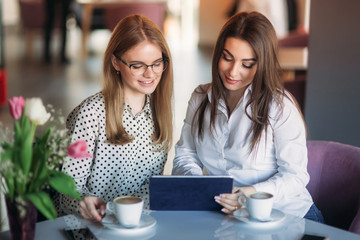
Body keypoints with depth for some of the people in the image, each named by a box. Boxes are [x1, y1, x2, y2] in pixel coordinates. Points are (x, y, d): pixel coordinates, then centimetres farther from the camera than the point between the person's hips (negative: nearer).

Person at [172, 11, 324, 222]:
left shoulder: (281, 107, -9)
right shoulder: (201, 98, 8)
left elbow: (294, 176, -10)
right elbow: (185, 156, 11)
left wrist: (254, 193, -28)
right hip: (224, 214, 4)